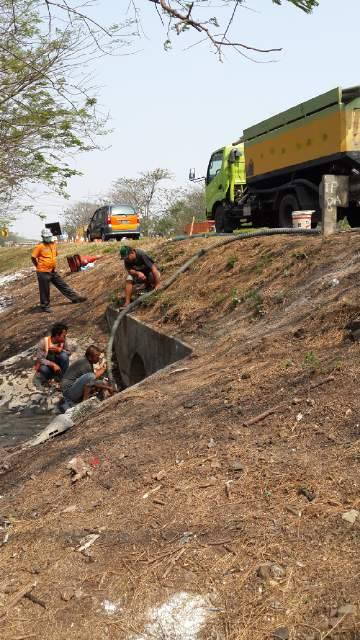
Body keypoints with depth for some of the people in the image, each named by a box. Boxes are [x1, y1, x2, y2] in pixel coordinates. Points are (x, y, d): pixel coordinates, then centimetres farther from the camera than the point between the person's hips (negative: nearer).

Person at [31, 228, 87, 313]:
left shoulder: (53, 244, 8)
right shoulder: (40, 246, -14)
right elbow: (33, 258, -9)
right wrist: (39, 266, -3)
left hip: (53, 271, 7)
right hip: (43, 273, -7)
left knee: (63, 285, 12)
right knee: (45, 291, 4)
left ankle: (75, 298, 17)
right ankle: (45, 306, 17)